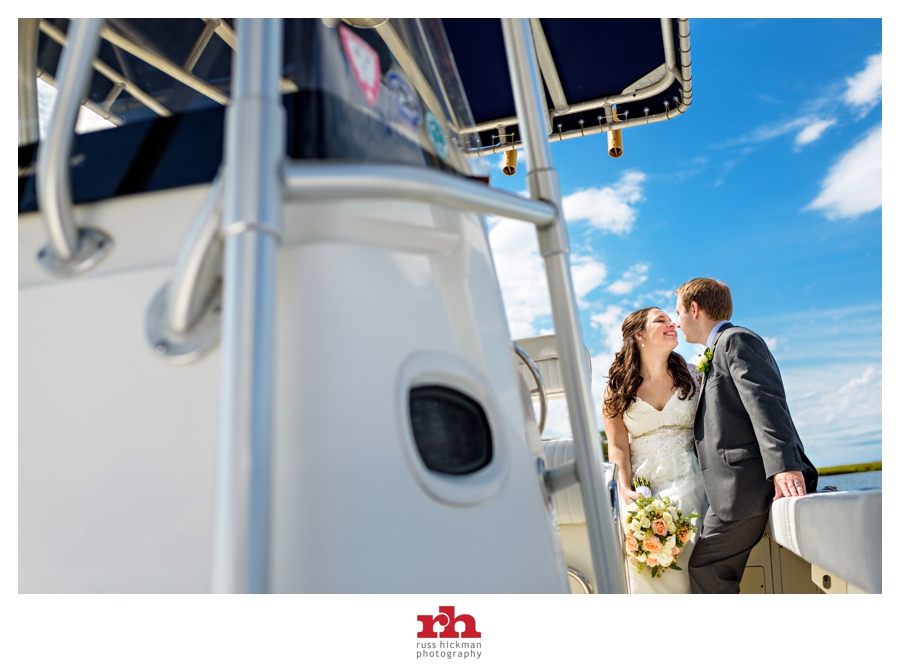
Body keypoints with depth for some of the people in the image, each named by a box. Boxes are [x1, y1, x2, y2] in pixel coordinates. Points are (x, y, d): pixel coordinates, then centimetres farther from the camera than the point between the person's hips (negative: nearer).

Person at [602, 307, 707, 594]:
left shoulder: (693, 377, 9)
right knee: (648, 569, -4)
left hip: (689, 484, 1)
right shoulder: (617, 389, 4)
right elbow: (618, 447, -1)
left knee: (693, 562, -4)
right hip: (643, 488, -1)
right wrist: (625, 490, -14)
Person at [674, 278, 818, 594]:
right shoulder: (714, 355, 24)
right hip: (739, 486, 10)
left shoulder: (736, 339, -6)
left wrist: (784, 467, -28)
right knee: (709, 570, 10)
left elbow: (766, 403, -19)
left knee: (704, 570, -5)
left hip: (749, 482, -10)